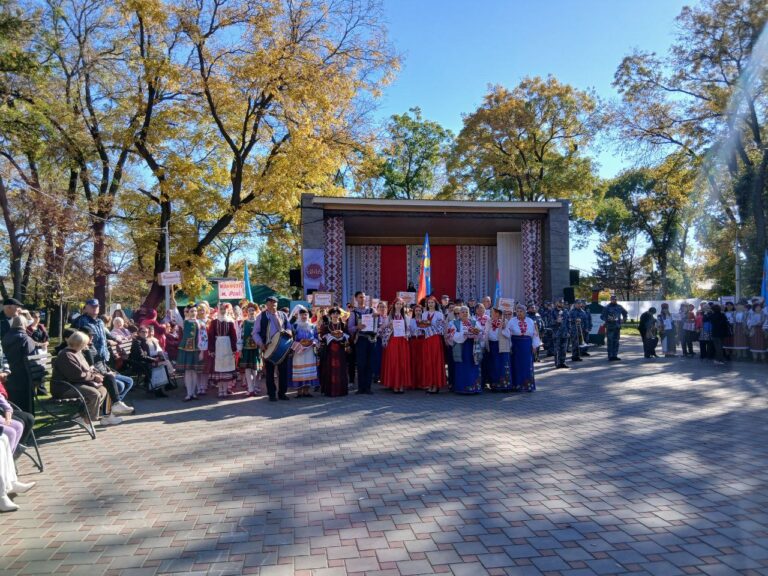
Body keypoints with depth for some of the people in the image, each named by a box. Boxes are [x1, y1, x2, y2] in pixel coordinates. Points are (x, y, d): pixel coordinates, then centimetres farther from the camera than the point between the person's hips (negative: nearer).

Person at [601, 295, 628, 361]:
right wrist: (607, 319, -24)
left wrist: (624, 319, 14)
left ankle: (615, 356, 18)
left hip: (617, 327, 6)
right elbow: (602, 316, -8)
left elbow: (625, 313, 27)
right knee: (610, 342, -6)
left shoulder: (619, 307, 9)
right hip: (610, 327, -5)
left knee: (616, 342, 10)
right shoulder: (607, 307, -5)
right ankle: (610, 356, -3)